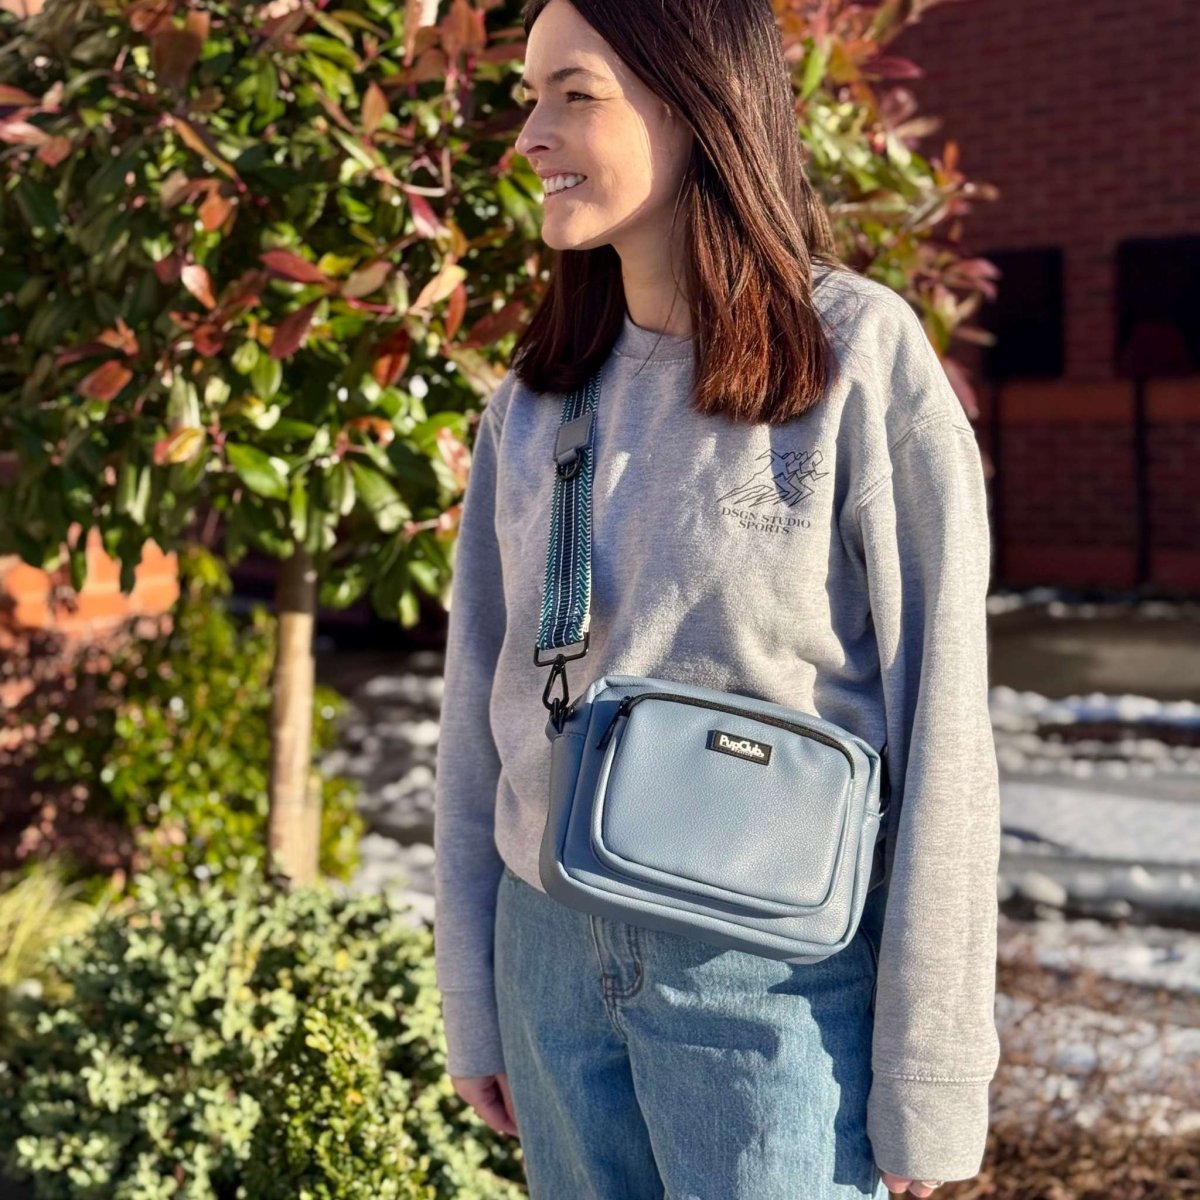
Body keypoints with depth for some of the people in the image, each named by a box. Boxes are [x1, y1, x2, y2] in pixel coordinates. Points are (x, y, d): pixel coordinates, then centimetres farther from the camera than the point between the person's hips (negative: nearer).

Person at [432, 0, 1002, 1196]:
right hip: (554, 958, 5)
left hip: (776, 978, -4)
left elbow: (940, 729, -11)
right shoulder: (536, 394, 4)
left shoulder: (859, 356, -10)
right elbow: (481, 705, 8)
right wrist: (472, 1002, 8)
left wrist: (927, 1081, -10)